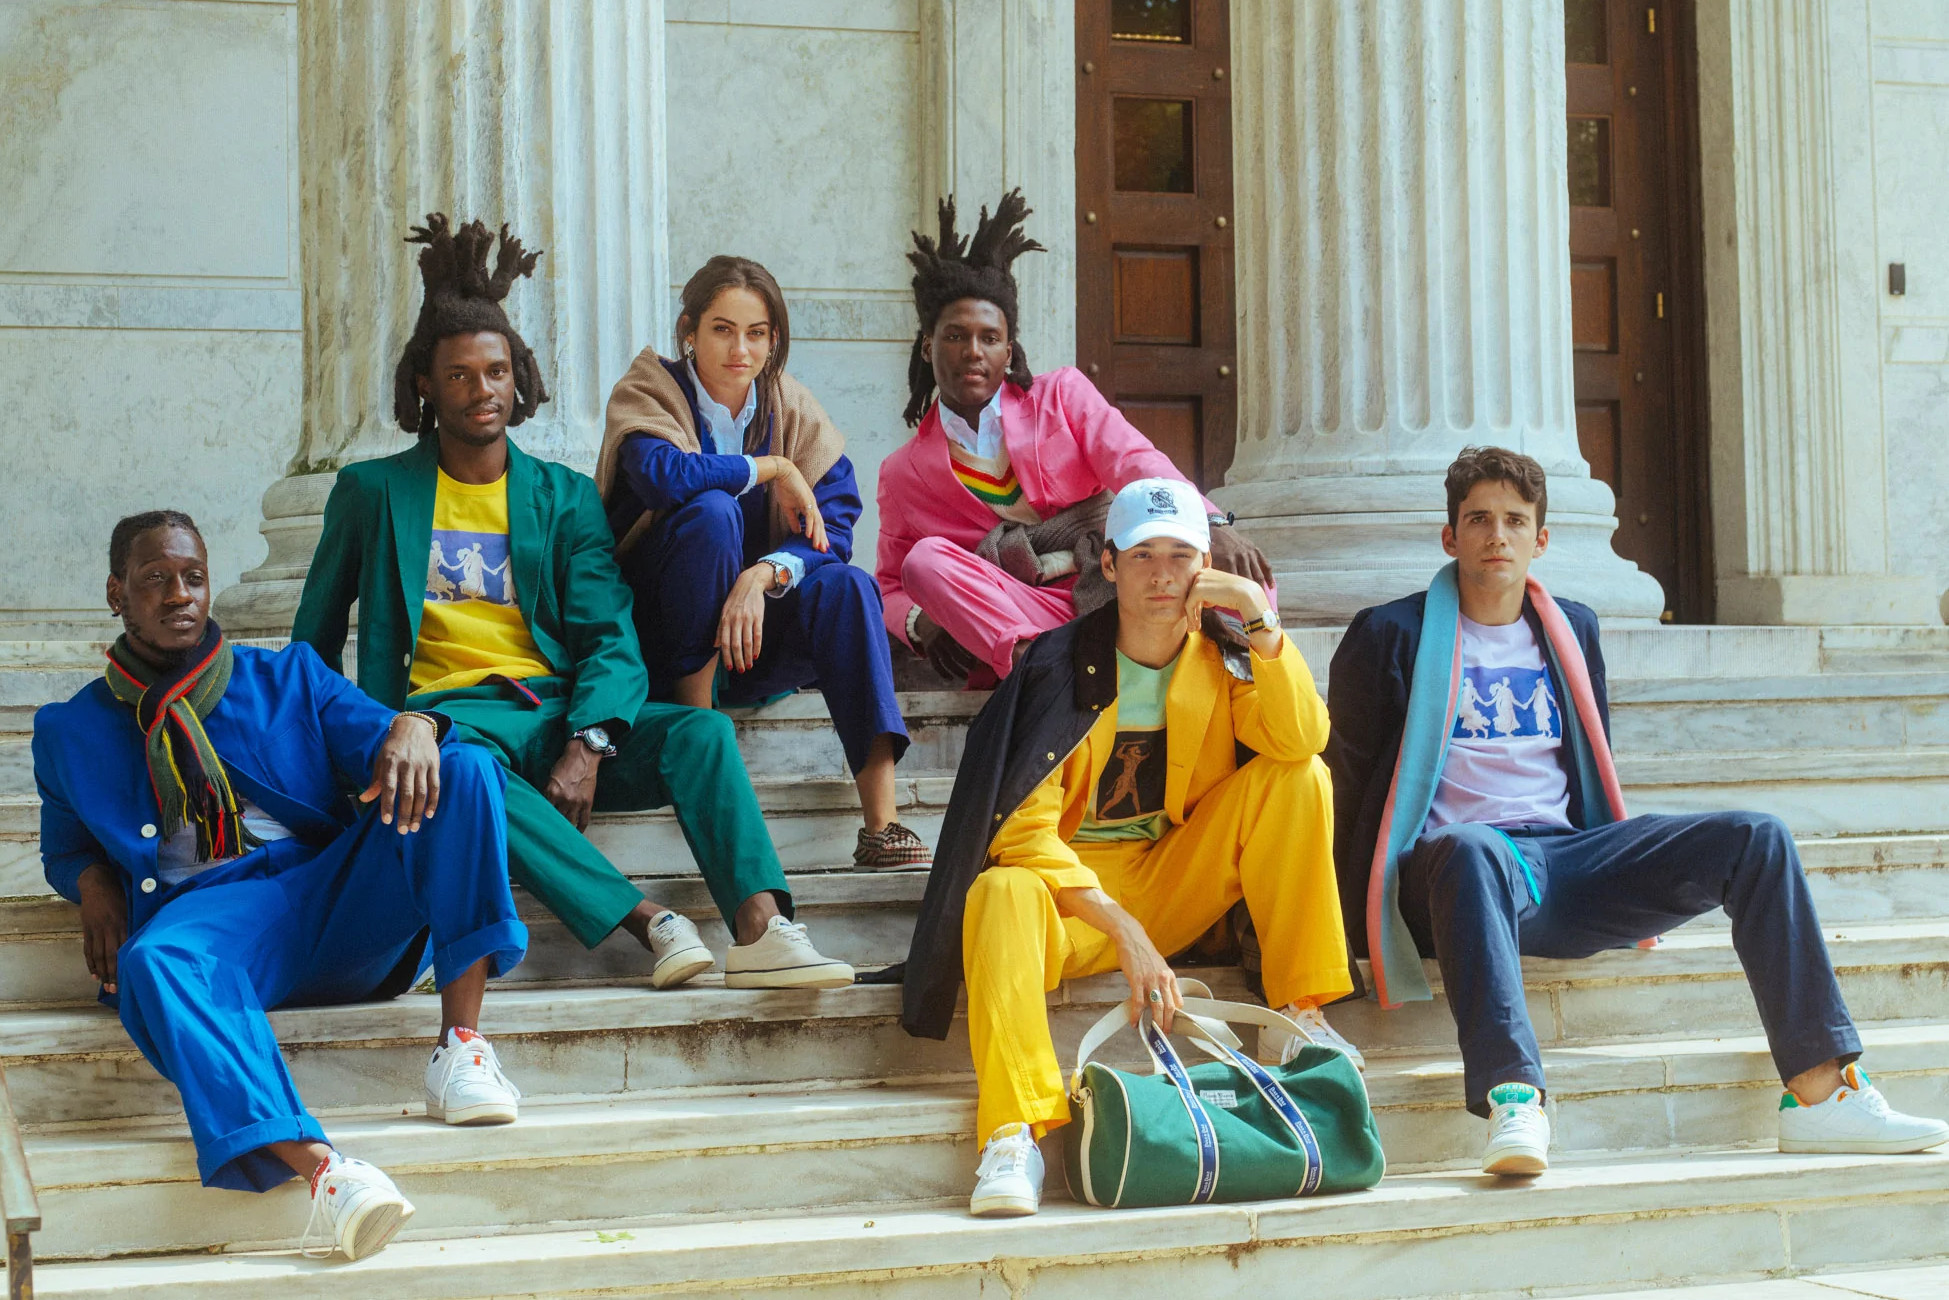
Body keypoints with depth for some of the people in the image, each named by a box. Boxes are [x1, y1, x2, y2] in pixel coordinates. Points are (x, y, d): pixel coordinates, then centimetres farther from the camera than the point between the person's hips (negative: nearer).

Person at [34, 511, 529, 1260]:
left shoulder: (287, 677, 21)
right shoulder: (72, 731, 21)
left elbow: (376, 740, 9)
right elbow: (65, 847, 30)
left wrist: (412, 728, -18)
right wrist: (95, 883, 4)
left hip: (338, 898, 2)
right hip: (215, 916, -2)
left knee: (463, 771, -21)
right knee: (154, 961, -39)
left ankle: (459, 1043, -28)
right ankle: (316, 1166, -60)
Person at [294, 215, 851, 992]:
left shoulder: (566, 497, 16)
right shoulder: (373, 492, 14)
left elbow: (610, 635, 3)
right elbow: (315, 637, 23)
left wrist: (587, 745, -16)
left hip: (558, 709, 3)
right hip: (447, 708, -2)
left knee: (700, 731, -26)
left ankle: (761, 929, -43)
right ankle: (650, 924, -46)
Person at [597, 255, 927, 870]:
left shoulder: (793, 410, 4)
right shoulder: (650, 393, -6)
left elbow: (834, 529, -8)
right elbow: (661, 473, -30)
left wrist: (763, 576, -27)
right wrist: (774, 469, -19)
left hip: (755, 633, 3)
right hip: (660, 645, -3)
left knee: (847, 586, -26)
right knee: (712, 510, -28)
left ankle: (881, 826, -35)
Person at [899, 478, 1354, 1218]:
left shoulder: (1222, 657, 3)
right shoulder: (1061, 666, -10)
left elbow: (1301, 741, -16)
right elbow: (1025, 829, -17)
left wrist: (1262, 627, -23)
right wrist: (1122, 931, -25)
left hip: (1180, 884, 4)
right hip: (1074, 887, -3)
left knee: (1297, 779, -16)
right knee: (1003, 894, -38)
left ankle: (1296, 1014, -14)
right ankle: (1014, 1137, -47)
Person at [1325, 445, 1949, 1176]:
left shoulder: (1572, 630, 21)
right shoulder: (1389, 636, 7)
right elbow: (1349, 779, 7)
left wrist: (1624, 879, 18)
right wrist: (1361, 906, -2)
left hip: (1563, 858, 5)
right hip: (1454, 865, -5)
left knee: (1753, 839, -13)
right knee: (1474, 850, -43)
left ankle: (1820, 1091, -18)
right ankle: (1511, 1102, -58)